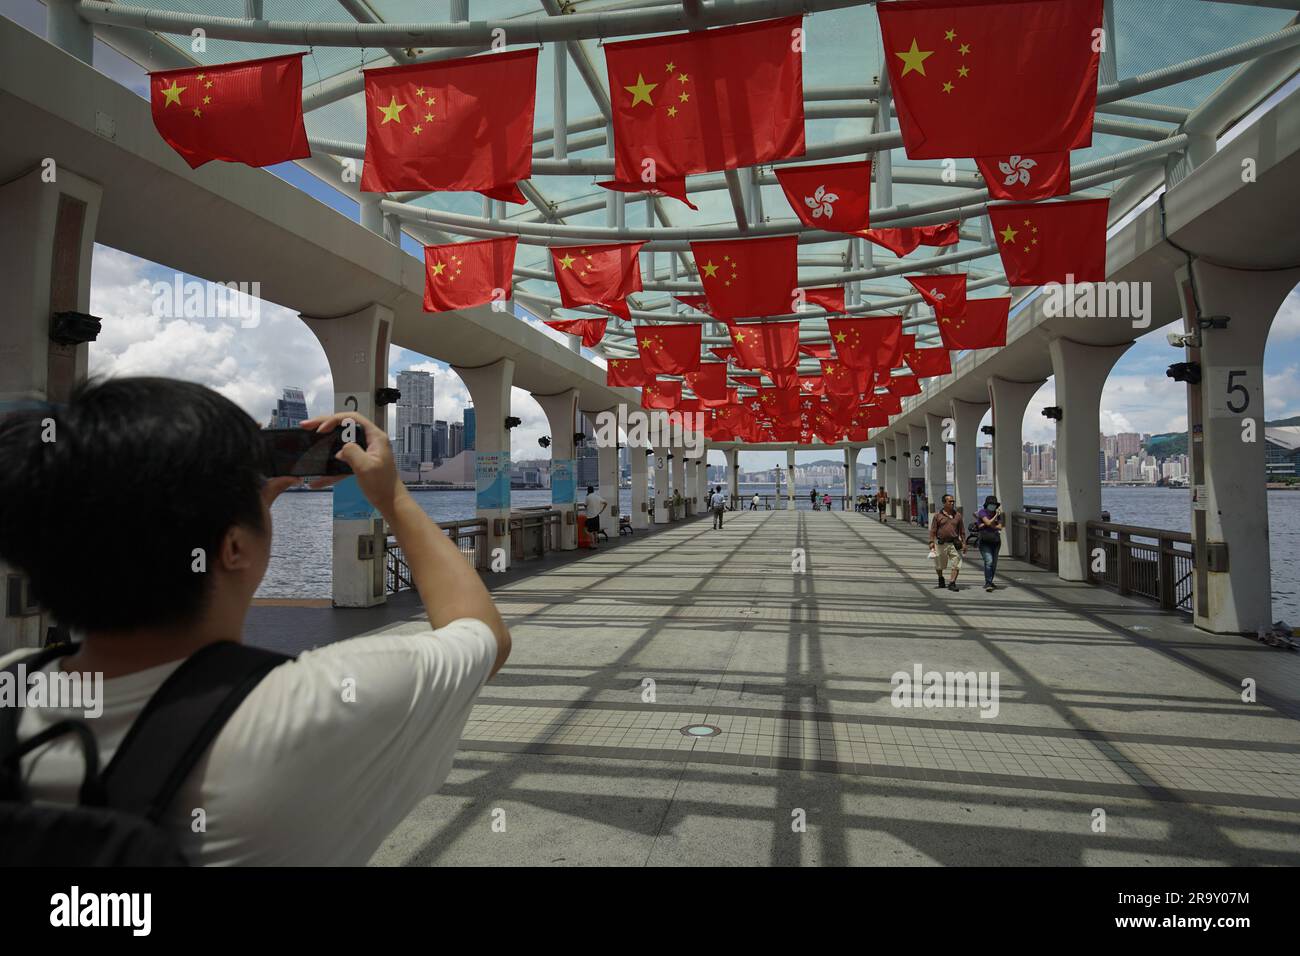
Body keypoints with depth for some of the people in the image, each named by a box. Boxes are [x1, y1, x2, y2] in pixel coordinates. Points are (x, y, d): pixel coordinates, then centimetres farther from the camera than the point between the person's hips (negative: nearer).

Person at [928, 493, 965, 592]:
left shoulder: (958, 515, 7)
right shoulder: (938, 515, 0)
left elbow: (962, 531, 10)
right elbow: (933, 530, 0)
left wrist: (964, 543, 5)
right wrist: (931, 541, -10)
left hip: (954, 543, 1)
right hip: (941, 543, -1)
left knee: (956, 564, -9)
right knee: (939, 565, 11)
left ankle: (952, 583, -5)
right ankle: (941, 578, 38)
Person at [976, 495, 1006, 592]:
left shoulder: (998, 514, 3)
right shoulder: (982, 512, -9)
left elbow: (1000, 527, -9)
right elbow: (988, 523, -23)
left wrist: (986, 525, -17)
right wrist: (996, 515, -17)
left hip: (996, 541, 5)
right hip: (984, 541, -5)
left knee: (994, 563, 11)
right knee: (989, 561, -19)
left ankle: (988, 583, 25)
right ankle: (988, 584, -20)